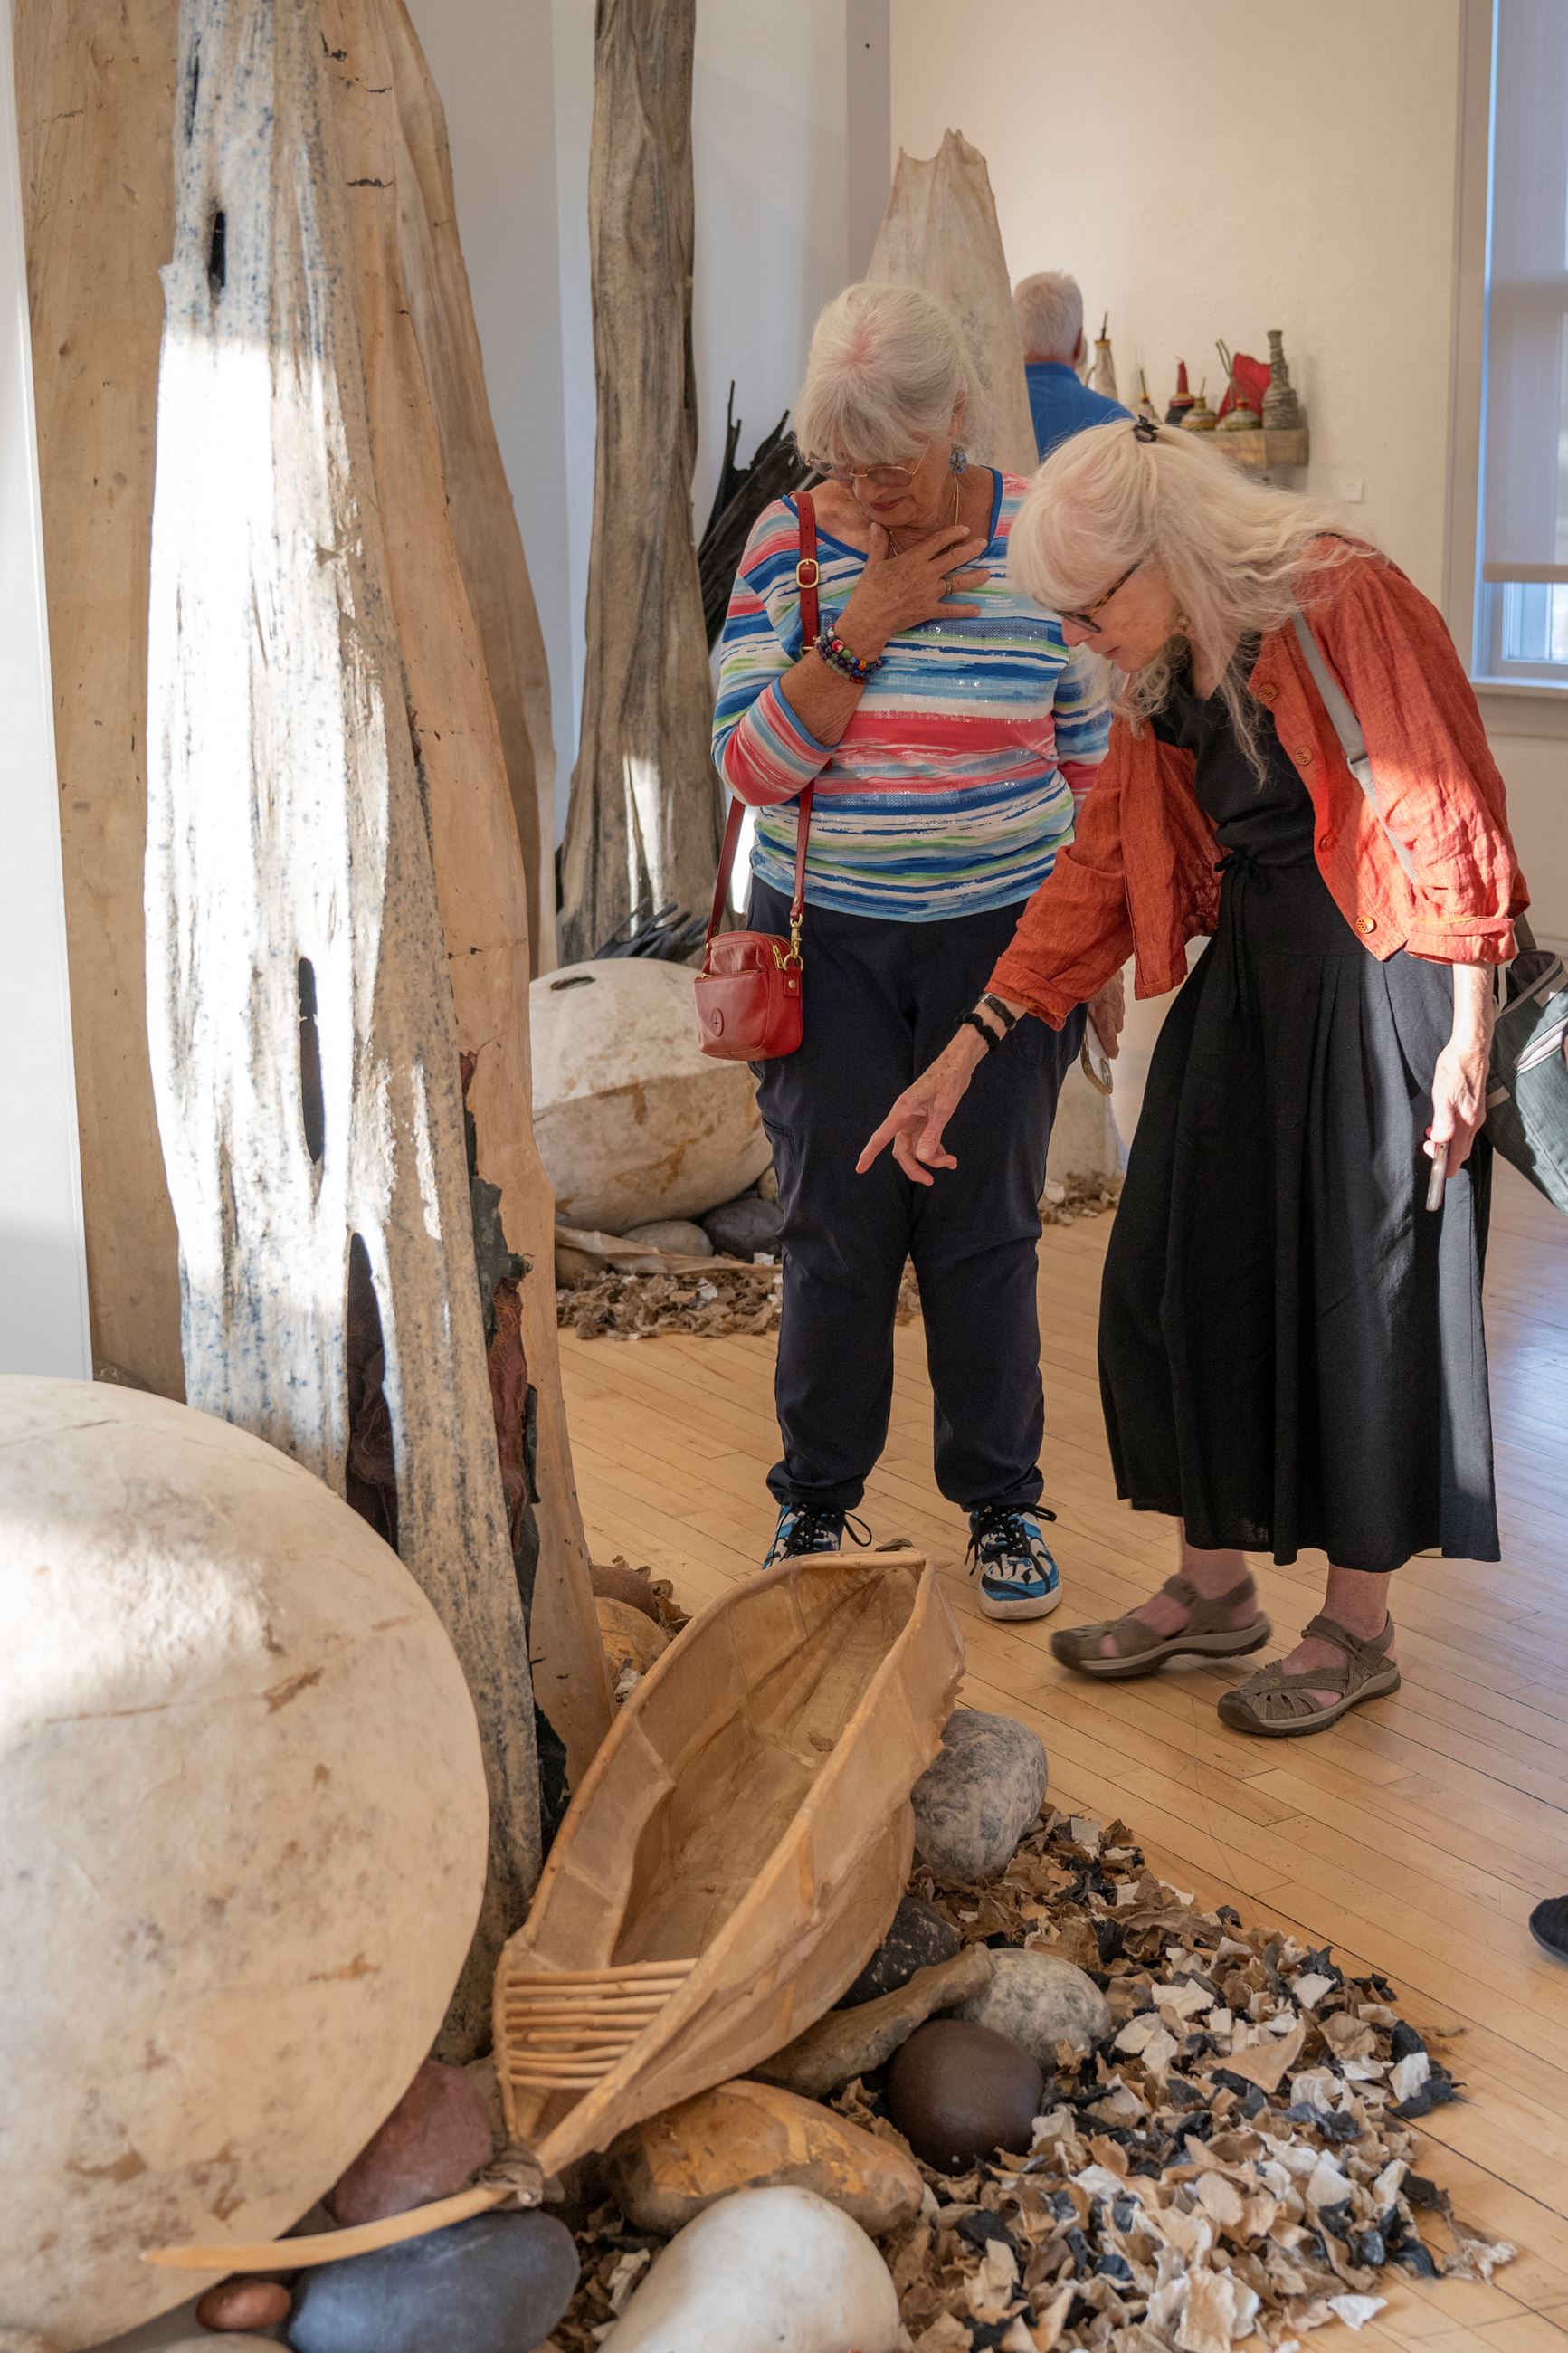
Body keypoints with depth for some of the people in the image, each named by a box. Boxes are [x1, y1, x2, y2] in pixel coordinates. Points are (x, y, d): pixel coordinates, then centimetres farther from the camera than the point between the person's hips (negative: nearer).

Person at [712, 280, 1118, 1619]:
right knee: (836, 1229, 5)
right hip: (827, 940, 1)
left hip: (998, 937, 0)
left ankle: (1003, 1502, 23)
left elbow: (1092, 760, 4)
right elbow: (749, 767, -9)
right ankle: (818, 1497, 24)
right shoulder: (786, 546, -3)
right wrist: (863, 630, -17)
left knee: (985, 1231, 5)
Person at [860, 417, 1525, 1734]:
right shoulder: (1162, 681, 8)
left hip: (1373, 987, -8)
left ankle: (1359, 1629, 17)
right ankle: (1215, 1588, 28)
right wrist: (967, 1053, 4)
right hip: (1243, 984, 8)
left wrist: (1468, 1035, -16)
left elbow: (1447, 822, -15)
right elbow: (1099, 871, 8)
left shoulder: (1348, 605, -16)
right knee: (1186, 1274, 10)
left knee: (1364, 1298, 1)